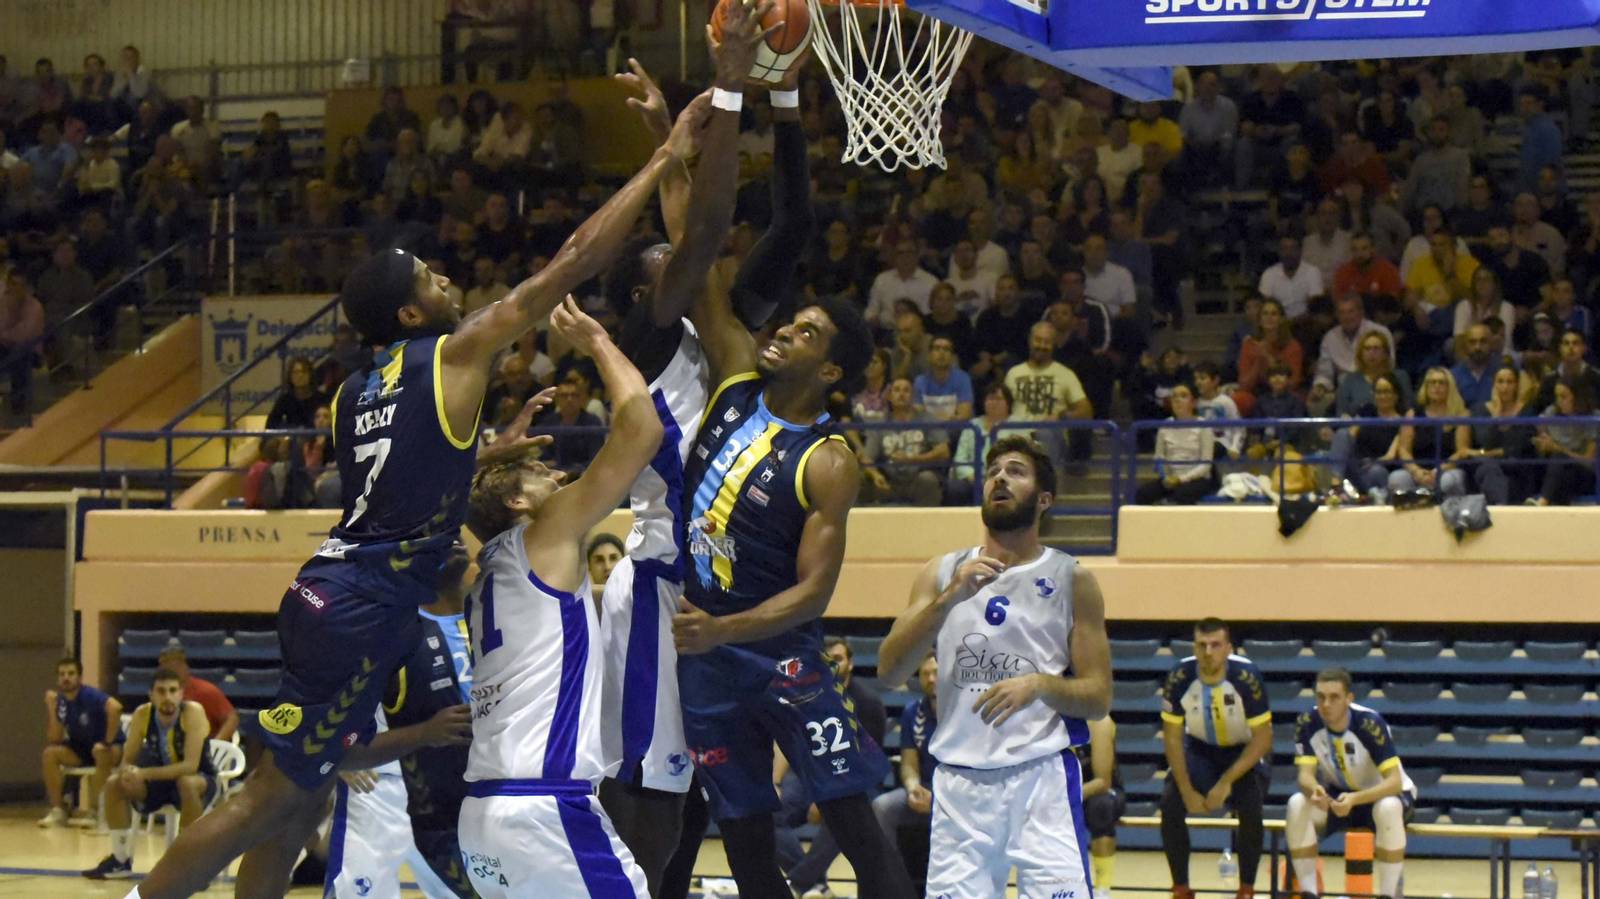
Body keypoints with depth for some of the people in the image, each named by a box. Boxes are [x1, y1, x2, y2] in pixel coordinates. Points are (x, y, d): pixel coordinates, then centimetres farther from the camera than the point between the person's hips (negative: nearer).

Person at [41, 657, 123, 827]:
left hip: (110, 748, -6)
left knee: (101, 753, -38)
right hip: (81, 750, 6)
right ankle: (58, 811, -10)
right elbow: (55, 739, -6)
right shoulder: (59, 701, -2)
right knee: (51, 753, -16)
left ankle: (93, 810, -29)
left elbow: (115, 708, -39)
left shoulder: (90, 696, -19)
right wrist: (52, 709, -15)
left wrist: (108, 742, -35)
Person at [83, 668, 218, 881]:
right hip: (162, 780, 5)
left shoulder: (193, 712, -26)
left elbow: (190, 765, -34)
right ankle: (120, 861, -2)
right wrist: (127, 772, -33)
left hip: (200, 780, -5)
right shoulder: (143, 714, -12)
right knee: (114, 783, -14)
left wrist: (144, 773, -41)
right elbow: (128, 759, -7)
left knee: (186, 783, -38)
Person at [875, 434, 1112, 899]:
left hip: (1043, 775, -2)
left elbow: (1098, 699, 2)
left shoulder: (1071, 579, 4)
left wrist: (1038, 685, -18)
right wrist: (949, 597, -14)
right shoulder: (941, 572, 10)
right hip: (959, 779, 2)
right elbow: (889, 670, -2)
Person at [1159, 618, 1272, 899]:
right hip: (1199, 750, 2)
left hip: (1243, 752, -2)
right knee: (1170, 804, -20)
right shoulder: (1180, 678, -21)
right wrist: (1187, 790, -18)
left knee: (1250, 807, -28)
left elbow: (1262, 739, -20)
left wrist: (1227, 782, -26)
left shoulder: (1246, 676, -27)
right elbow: (1172, 737, -11)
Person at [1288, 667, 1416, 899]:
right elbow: (1306, 774, -20)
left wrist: (1355, 799, -49)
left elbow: (1395, 781, -32)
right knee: (1297, 804, -27)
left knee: (1388, 808, -38)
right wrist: (1314, 790, -45)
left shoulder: (1370, 723, -26)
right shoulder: (1307, 724, -16)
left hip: (1379, 794, -3)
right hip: (1338, 795, 3)